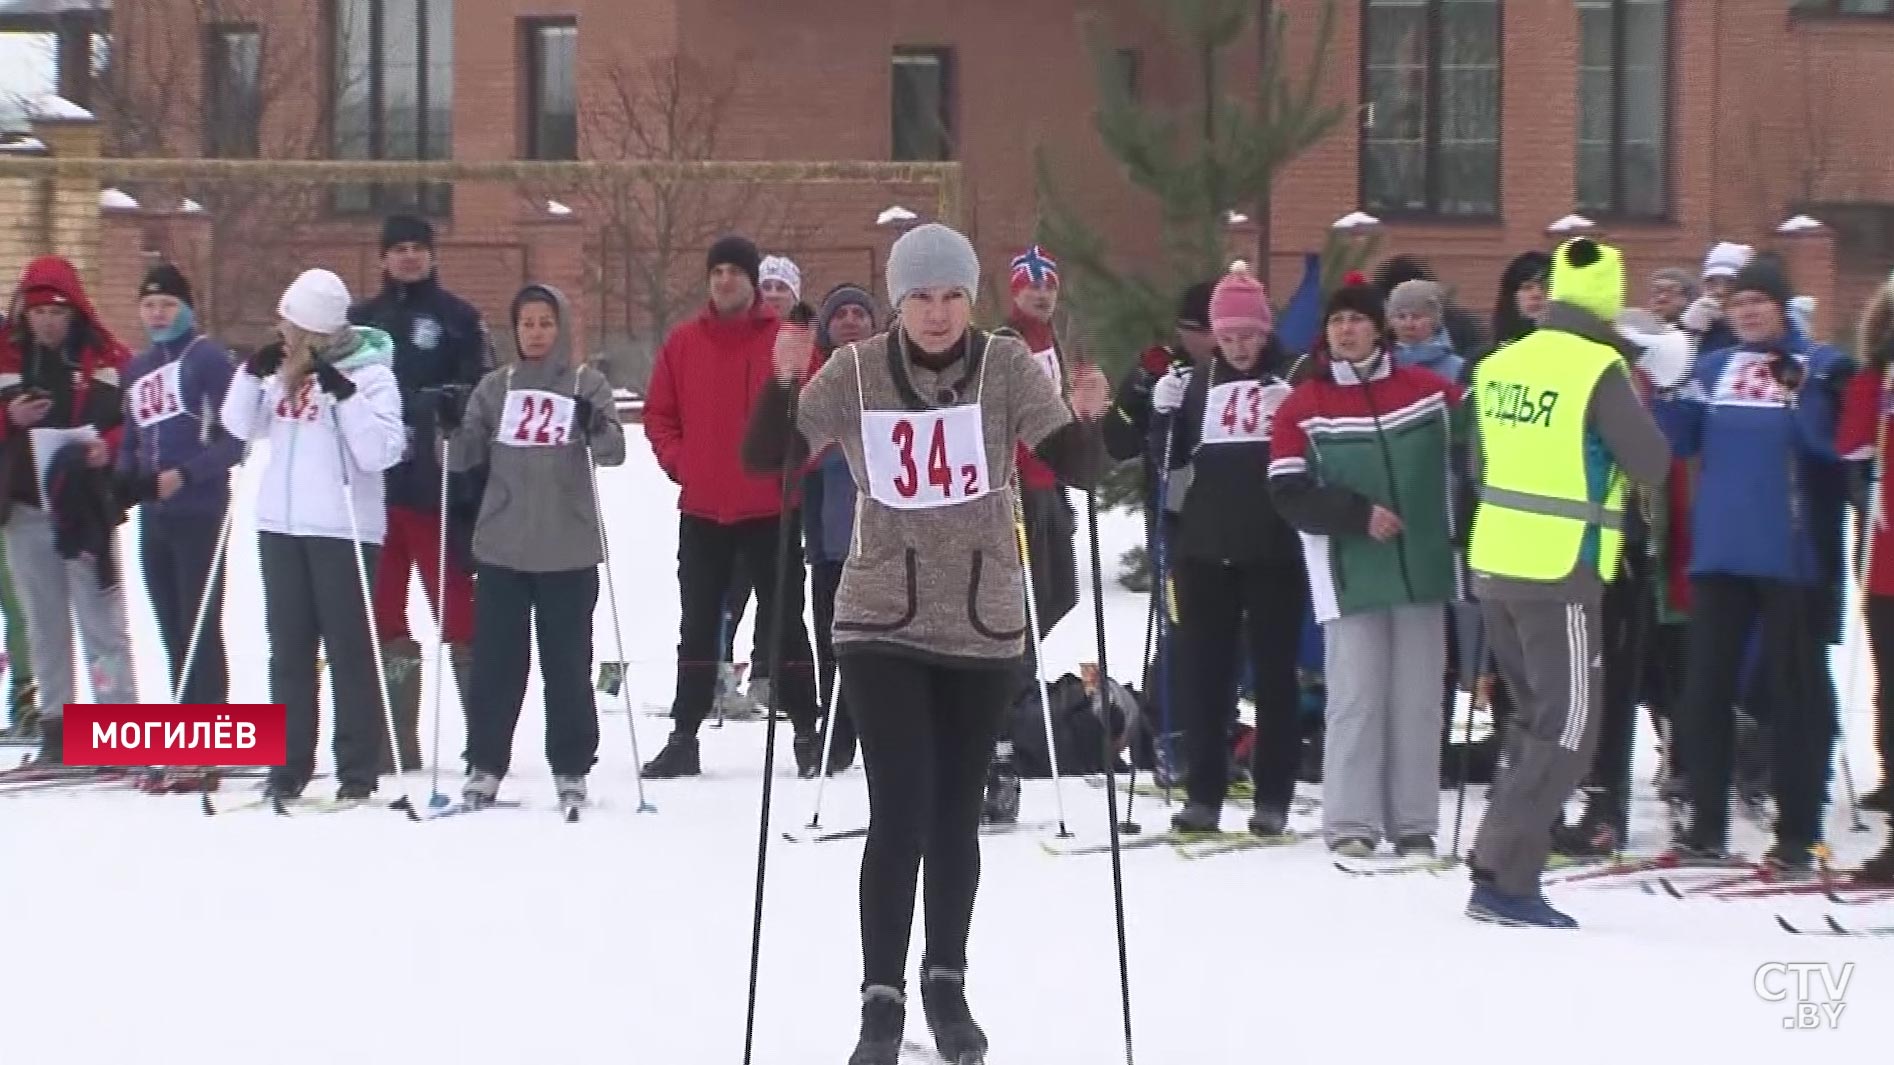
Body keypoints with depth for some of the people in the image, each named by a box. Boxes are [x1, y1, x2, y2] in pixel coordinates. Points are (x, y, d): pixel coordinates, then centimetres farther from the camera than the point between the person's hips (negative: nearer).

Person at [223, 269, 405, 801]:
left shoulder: (369, 374, -9)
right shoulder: (281, 368, 8)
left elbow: (381, 452, -17)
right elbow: (242, 427, 10)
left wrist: (345, 396, -25)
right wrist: (252, 375, -4)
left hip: (343, 530, -6)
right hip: (281, 524, 6)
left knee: (349, 648, -1)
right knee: (289, 648, 10)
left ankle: (358, 770, 3)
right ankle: (289, 765, 16)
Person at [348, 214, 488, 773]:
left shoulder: (457, 318, 4)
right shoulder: (361, 320, 15)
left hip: (437, 488, -4)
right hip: (373, 484, 4)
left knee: (455, 605, -6)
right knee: (381, 614, 7)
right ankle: (393, 743, 13)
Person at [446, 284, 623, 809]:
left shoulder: (588, 384, 4)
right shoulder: (495, 387, 10)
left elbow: (614, 451, -7)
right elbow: (466, 457, 7)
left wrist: (595, 429, -27)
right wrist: (452, 428, -13)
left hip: (569, 549, -2)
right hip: (501, 546, 2)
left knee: (567, 662, 2)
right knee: (495, 659, 4)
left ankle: (571, 769, 10)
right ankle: (485, 765, 11)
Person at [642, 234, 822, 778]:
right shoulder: (683, 343, 4)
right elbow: (658, 414, 9)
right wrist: (677, 461, -4)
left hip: (771, 508, -3)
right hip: (701, 509, 3)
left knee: (783, 620, 3)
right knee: (698, 624, 9)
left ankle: (806, 733, 10)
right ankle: (683, 736, 13)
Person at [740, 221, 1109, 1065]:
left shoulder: (1007, 365, -6)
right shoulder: (856, 372, -6)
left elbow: (1077, 469, -10)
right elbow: (768, 459, -8)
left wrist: (1088, 417, -31)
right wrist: (783, 383, -25)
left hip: (983, 622, 2)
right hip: (883, 622, -2)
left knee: (956, 814, 13)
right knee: (900, 813, -12)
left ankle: (947, 985, 30)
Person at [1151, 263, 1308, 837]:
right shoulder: (1198, 384, 10)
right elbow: (1170, 460, 12)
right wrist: (1159, 413, -3)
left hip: (1275, 552, -3)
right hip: (1206, 550, 3)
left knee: (1274, 671, 4)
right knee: (1203, 671, 5)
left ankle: (1273, 797, 8)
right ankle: (1203, 794, 11)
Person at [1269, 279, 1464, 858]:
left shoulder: (1429, 390, 4)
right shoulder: (1303, 407, 0)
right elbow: (1289, 493, -5)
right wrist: (1358, 513, -16)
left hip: (1423, 569, 2)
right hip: (1349, 574, -2)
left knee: (1418, 698, 4)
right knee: (1357, 697, -5)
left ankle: (1414, 824, 9)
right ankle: (1351, 824, -1)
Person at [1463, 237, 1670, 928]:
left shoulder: (1499, 367, 6)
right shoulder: (1598, 370, -14)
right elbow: (1651, 464, -10)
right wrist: (1631, 409, 6)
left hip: (1493, 566, 7)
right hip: (1560, 574, -7)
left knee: (1536, 719, 20)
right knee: (1567, 730, -1)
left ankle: (1504, 858, 19)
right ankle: (1504, 879, -7)